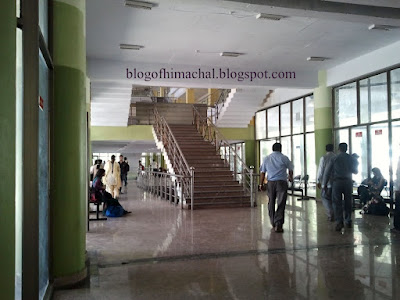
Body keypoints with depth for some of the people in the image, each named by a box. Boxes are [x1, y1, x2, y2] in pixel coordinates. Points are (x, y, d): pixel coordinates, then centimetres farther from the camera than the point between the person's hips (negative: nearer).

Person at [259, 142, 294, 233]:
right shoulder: (284, 158, 0)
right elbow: (290, 169, 15)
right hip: (281, 182, -3)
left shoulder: (266, 158, 7)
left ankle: (273, 223, 25)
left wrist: (261, 184, 16)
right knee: (281, 204, -2)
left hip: (270, 183, 3)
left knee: (271, 203, 16)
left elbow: (262, 173, 7)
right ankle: (278, 224, -10)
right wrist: (290, 177, 34)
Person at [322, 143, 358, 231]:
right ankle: (348, 221, 19)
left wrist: (325, 183, 6)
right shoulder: (350, 158, 3)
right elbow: (355, 171, 13)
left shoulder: (334, 158, -2)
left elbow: (327, 172, -2)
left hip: (337, 182, -2)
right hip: (348, 182, 3)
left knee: (337, 202, -1)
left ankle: (339, 222, -11)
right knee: (348, 202, 13)